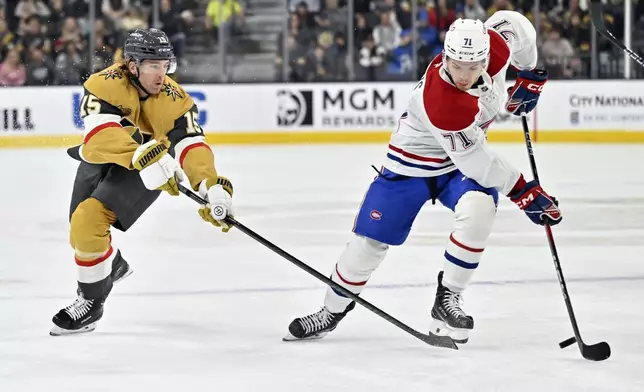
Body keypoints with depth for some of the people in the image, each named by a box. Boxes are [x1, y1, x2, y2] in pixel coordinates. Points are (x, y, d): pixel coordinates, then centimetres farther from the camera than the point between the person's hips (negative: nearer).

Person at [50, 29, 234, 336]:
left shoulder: (175, 100, -24)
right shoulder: (105, 84, -27)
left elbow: (192, 146, -29)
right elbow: (101, 134, -40)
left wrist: (213, 188, -45)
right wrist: (142, 155, -56)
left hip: (143, 173, -3)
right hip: (98, 161, 3)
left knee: (89, 220, -23)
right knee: (80, 230, 19)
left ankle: (92, 301, -5)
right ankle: (113, 265, 53)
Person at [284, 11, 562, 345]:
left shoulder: (497, 45, -23)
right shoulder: (440, 101, -39)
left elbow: (513, 23, 2)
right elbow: (475, 162, -33)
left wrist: (529, 76, 7)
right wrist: (524, 193, -28)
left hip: (467, 156, 4)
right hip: (413, 160, -4)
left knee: (478, 209, -27)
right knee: (371, 239, 0)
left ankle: (447, 299, -12)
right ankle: (333, 310, 24)